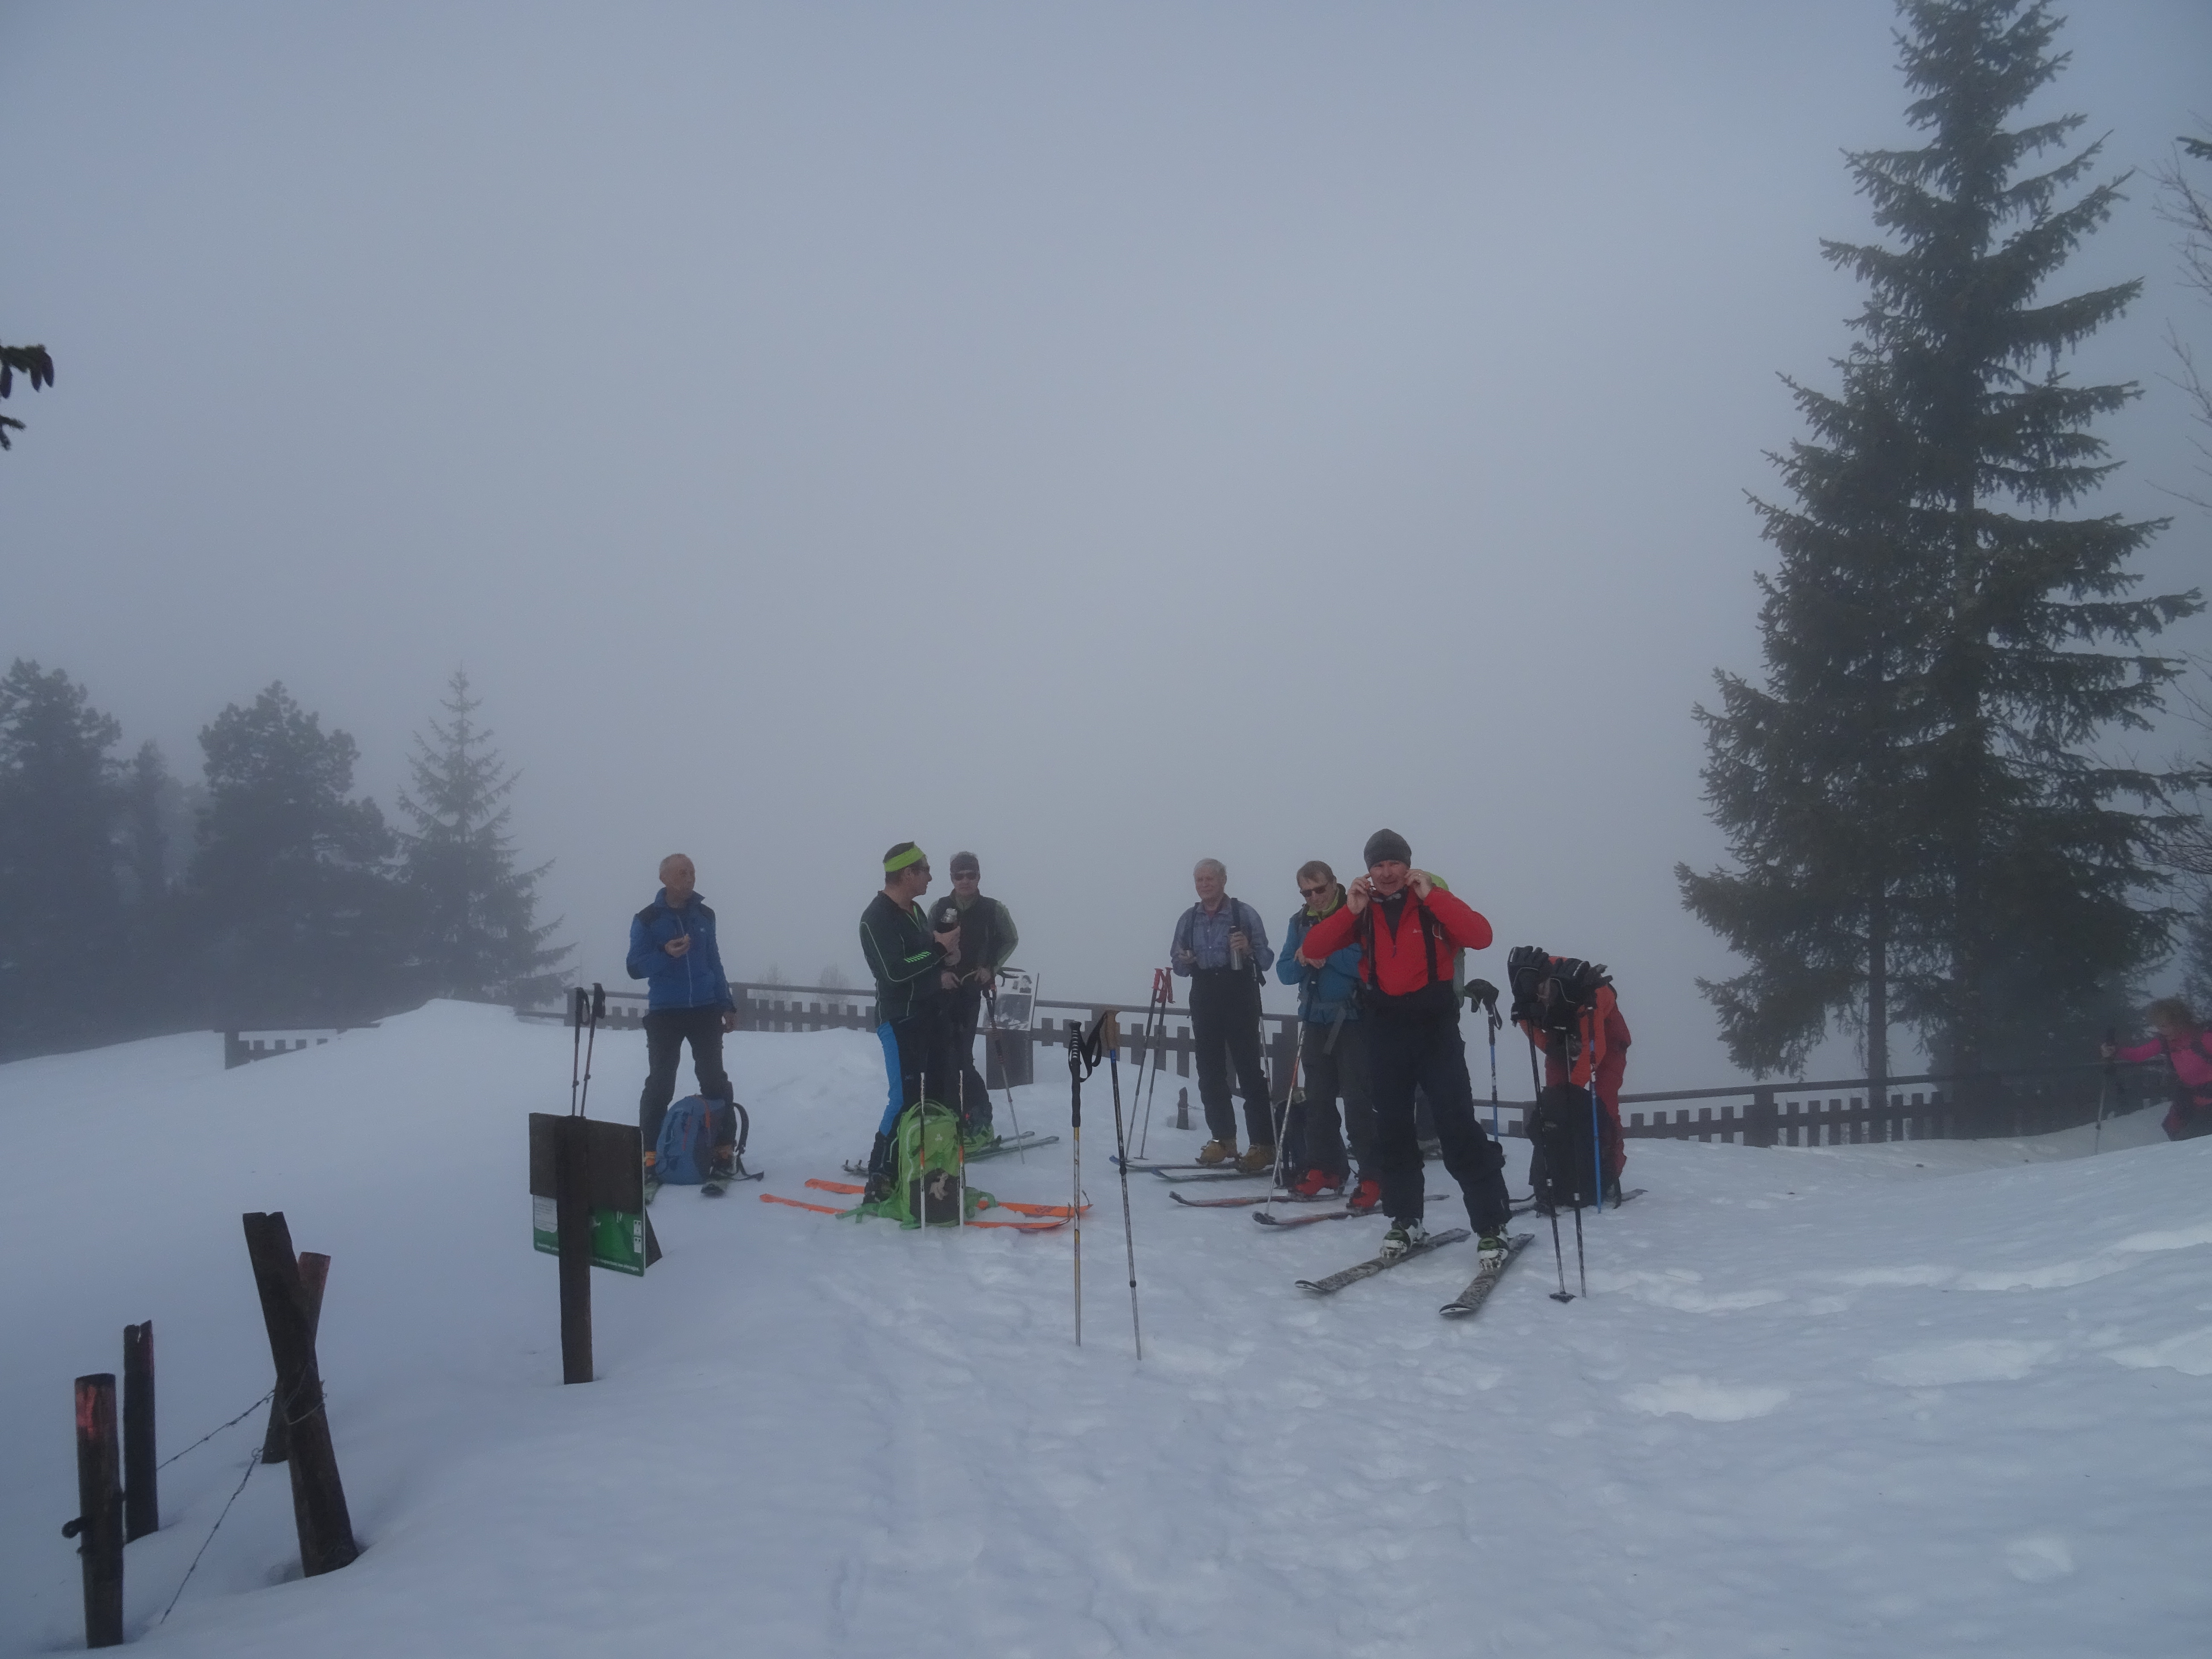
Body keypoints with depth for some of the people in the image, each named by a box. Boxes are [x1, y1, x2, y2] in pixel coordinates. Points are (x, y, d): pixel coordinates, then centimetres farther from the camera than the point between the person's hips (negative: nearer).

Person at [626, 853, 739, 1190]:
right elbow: (635, 968, -8)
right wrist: (665, 954, -26)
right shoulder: (647, 919, -4)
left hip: (705, 1011, 3)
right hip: (664, 1014, -3)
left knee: (715, 1081, 4)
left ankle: (724, 1151, 10)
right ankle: (650, 1156, 2)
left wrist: (727, 1005, 11)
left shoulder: (705, 916, 7)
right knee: (660, 1085, -3)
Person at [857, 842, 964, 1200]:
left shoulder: (915, 911, 14)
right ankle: (880, 1182, -10)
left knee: (939, 1094, 11)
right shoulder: (877, 918, -16)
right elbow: (894, 970, -26)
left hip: (931, 1015, 9)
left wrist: (944, 966, 0)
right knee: (906, 1098, -14)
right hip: (900, 1019, -9)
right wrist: (939, 947, -18)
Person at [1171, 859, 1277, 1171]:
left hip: (1240, 996, -5)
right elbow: (1179, 966, 16)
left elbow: (1266, 960, -2)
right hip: (1204, 998, 5)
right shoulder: (1188, 920, 10)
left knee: (1249, 1068, -8)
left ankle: (1263, 1144, -7)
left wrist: (1248, 949, -22)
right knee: (1209, 1071, 7)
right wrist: (1183, 961, -6)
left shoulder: (1245, 914, -3)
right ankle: (1222, 1139, 18)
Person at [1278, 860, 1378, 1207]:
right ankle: (1324, 1169, 21)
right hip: (1316, 1022, 6)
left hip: (1354, 1022, -6)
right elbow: (1285, 973, 7)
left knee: (1359, 1102, -9)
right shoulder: (1300, 923, 10)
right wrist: (1302, 961, -12)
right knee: (1316, 1100, 10)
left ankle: (1373, 1177, -5)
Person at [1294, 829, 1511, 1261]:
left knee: (1458, 1127, -9)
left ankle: (1492, 1225, -2)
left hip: (1435, 1026, -3)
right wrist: (1350, 911, -13)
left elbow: (1481, 936, -17)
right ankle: (1405, 1221, 20)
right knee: (1392, 1128, 8)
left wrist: (1432, 895, -18)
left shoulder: (1432, 904, -1)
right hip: (1385, 1030, 3)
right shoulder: (1362, 912, 6)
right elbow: (1311, 951, -2)